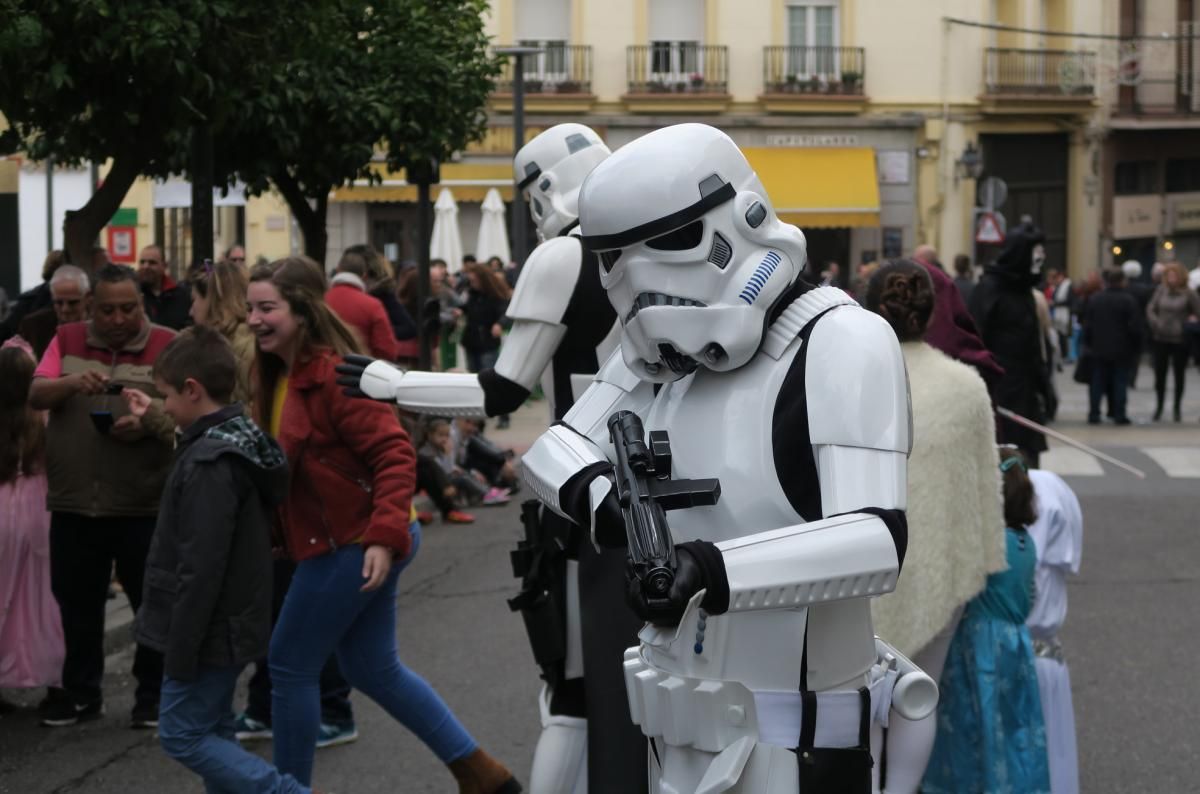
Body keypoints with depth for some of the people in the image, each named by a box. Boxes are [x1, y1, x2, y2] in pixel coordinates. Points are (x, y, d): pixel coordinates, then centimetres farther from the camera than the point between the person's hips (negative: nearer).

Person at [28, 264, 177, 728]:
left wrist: (148, 423, -27)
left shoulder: (168, 345, -4)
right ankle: (81, 693, 24)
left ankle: (153, 694, 18)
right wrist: (72, 383, -22)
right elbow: (35, 395, -1)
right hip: (73, 501, 3)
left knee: (152, 602, 5)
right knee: (77, 602, 11)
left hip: (144, 503, -3)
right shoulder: (67, 340, 7)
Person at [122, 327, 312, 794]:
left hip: (210, 628, -10)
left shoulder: (209, 462, -23)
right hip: (233, 621, 10)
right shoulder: (241, 442, 6)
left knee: (182, 734, -3)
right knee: (212, 730, 16)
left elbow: (201, 567, -25)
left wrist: (181, 649, -20)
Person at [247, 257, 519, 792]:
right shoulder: (280, 375, 9)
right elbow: (281, 462, 18)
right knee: (373, 668, 16)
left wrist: (384, 537, -30)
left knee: (289, 664, 0)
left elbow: (394, 456, -24)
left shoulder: (334, 374, -20)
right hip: (342, 541, 10)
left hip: (354, 545, -10)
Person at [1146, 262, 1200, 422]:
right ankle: (1159, 407, 20)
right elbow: (1150, 309, 5)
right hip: (1161, 339, 3)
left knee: (1179, 375, 8)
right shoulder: (1161, 290, 0)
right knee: (1159, 374, 8)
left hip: (1180, 341, -3)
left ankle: (1178, 407, 19)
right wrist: (1156, 324, -9)